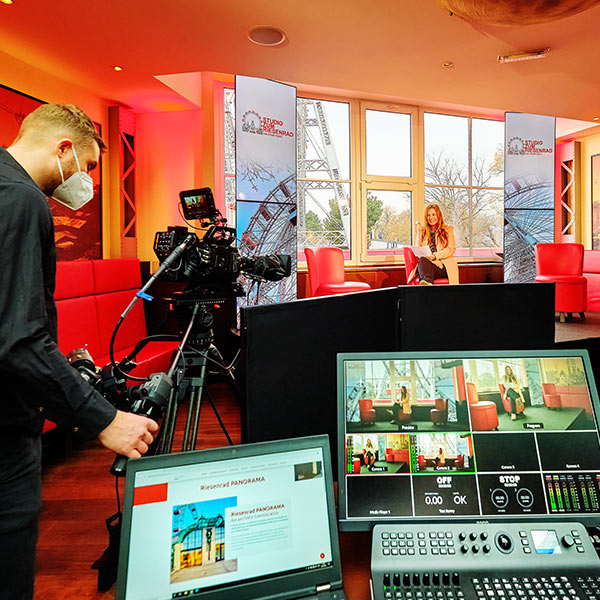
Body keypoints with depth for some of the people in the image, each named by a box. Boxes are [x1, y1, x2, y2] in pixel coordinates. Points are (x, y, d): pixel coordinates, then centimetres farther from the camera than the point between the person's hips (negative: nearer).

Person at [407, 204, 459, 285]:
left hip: (444, 264, -2)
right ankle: (428, 282, -65)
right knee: (422, 259, -37)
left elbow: (451, 249, 4)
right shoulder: (421, 231, 24)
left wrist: (435, 256, -15)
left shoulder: (448, 229, 16)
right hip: (426, 264, 2)